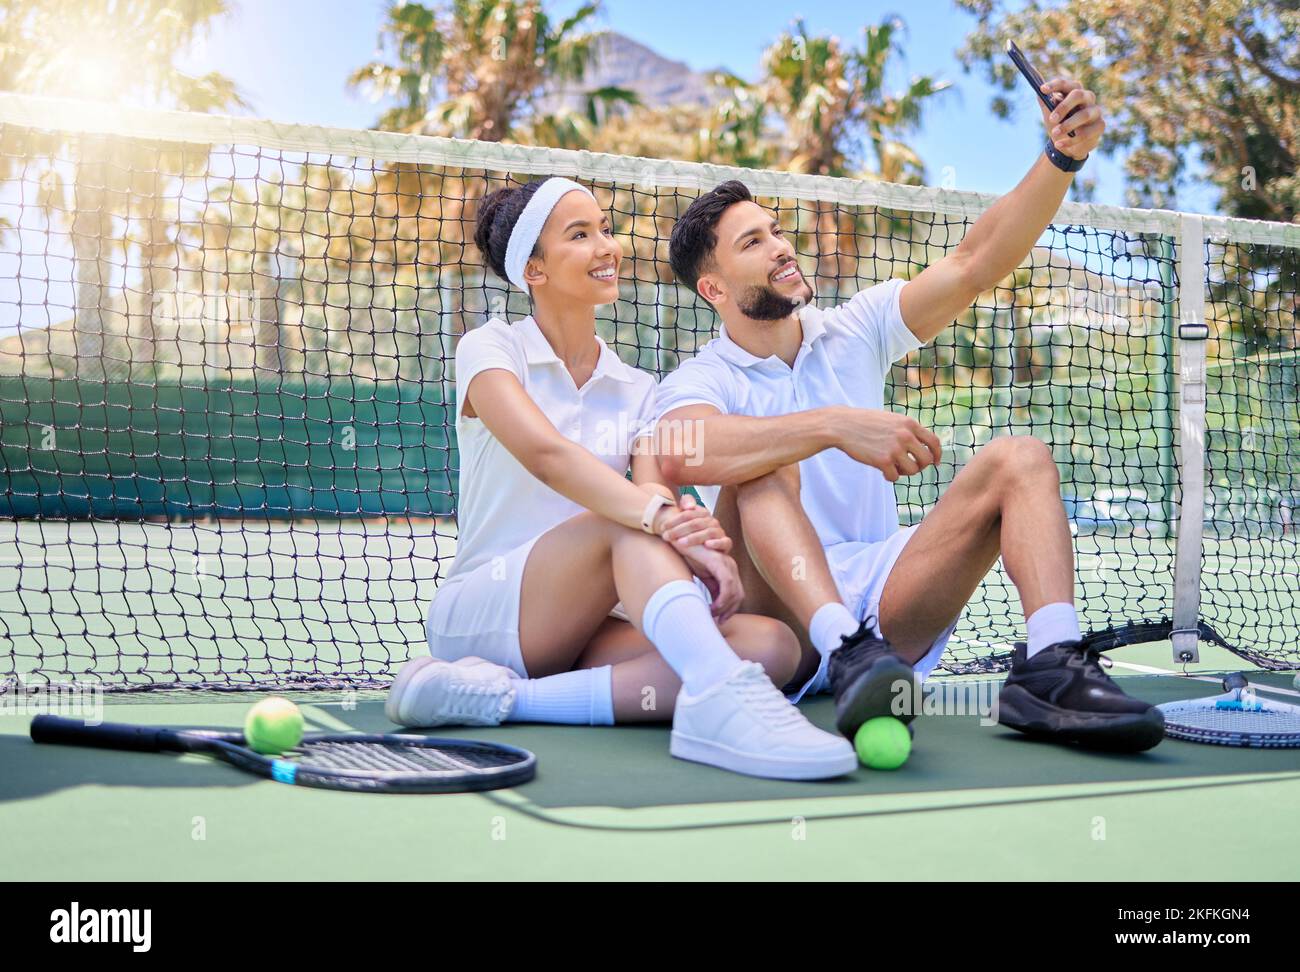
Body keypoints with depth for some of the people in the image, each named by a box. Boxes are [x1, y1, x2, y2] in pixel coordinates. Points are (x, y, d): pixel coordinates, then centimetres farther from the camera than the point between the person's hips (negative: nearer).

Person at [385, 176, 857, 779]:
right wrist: (661, 516, -38)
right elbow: (544, 452, -23)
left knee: (773, 645, -23)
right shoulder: (491, 348, -1)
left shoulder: (637, 390, 13)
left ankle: (505, 696, -31)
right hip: (474, 615, -4)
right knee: (629, 520, -31)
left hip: (582, 631, 5)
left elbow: (656, 494, -6)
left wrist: (693, 526, -31)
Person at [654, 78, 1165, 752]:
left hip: (885, 609, 5)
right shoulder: (698, 383, -3)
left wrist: (1063, 157, -12)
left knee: (1019, 458, -11)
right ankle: (849, 655, -50)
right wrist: (835, 426, -38)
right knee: (765, 467, -29)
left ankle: (1051, 663, -34)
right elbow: (679, 455, -29)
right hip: (778, 617, -4)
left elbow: (974, 265, 2)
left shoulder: (855, 330, 13)